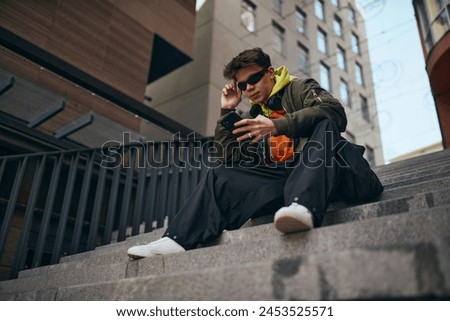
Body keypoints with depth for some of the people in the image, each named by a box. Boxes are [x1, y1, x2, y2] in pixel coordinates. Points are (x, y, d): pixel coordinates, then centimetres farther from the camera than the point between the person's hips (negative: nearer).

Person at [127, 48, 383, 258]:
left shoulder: (300, 88, 9)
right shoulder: (253, 115, 22)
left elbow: (335, 112, -14)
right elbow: (232, 158, 16)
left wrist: (277, 125, -22)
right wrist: (227, 112, 10)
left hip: (325, 173, -4)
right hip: (280, 179, 5)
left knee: (324, 127, -31)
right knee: (221, 176, -5)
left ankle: (304, 206, -53)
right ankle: (178, 240, -18)